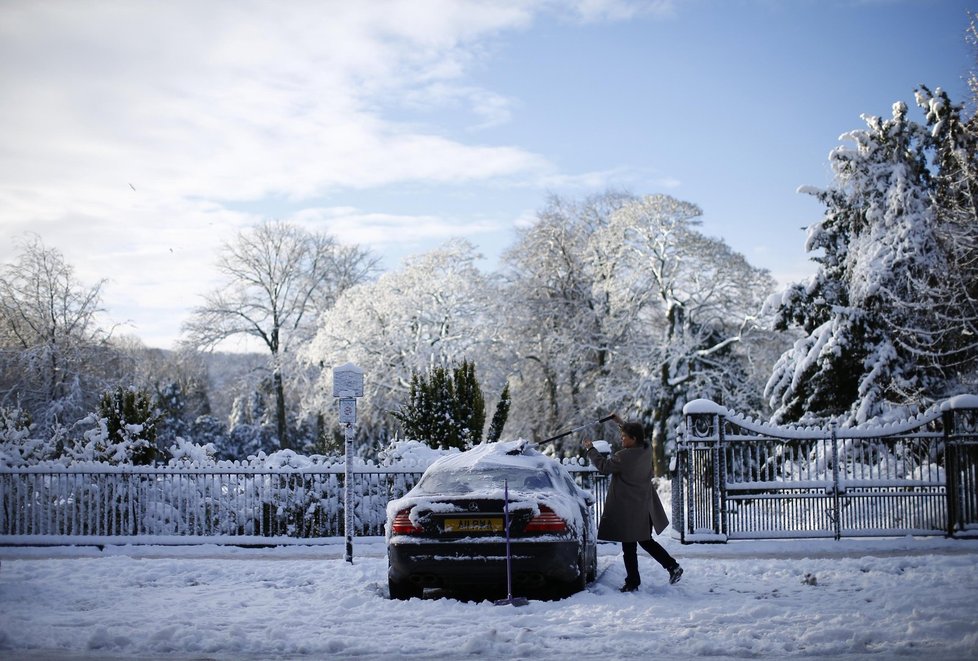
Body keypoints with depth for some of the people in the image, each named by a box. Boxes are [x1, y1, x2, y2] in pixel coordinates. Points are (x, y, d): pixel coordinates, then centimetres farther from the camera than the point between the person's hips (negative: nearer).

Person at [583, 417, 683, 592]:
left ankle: (632, 582, 12)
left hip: (628, 510, -8)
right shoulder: (646, 451, -1)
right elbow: (633, 446, 22)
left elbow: (604, 466, -11)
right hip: (645, 508, 8)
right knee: (646, 541, 22)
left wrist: (590, 449, 1)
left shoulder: (624, 456, -24)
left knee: (629, 547, 5)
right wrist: (622, 424, 28)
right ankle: (673, 566, 16)